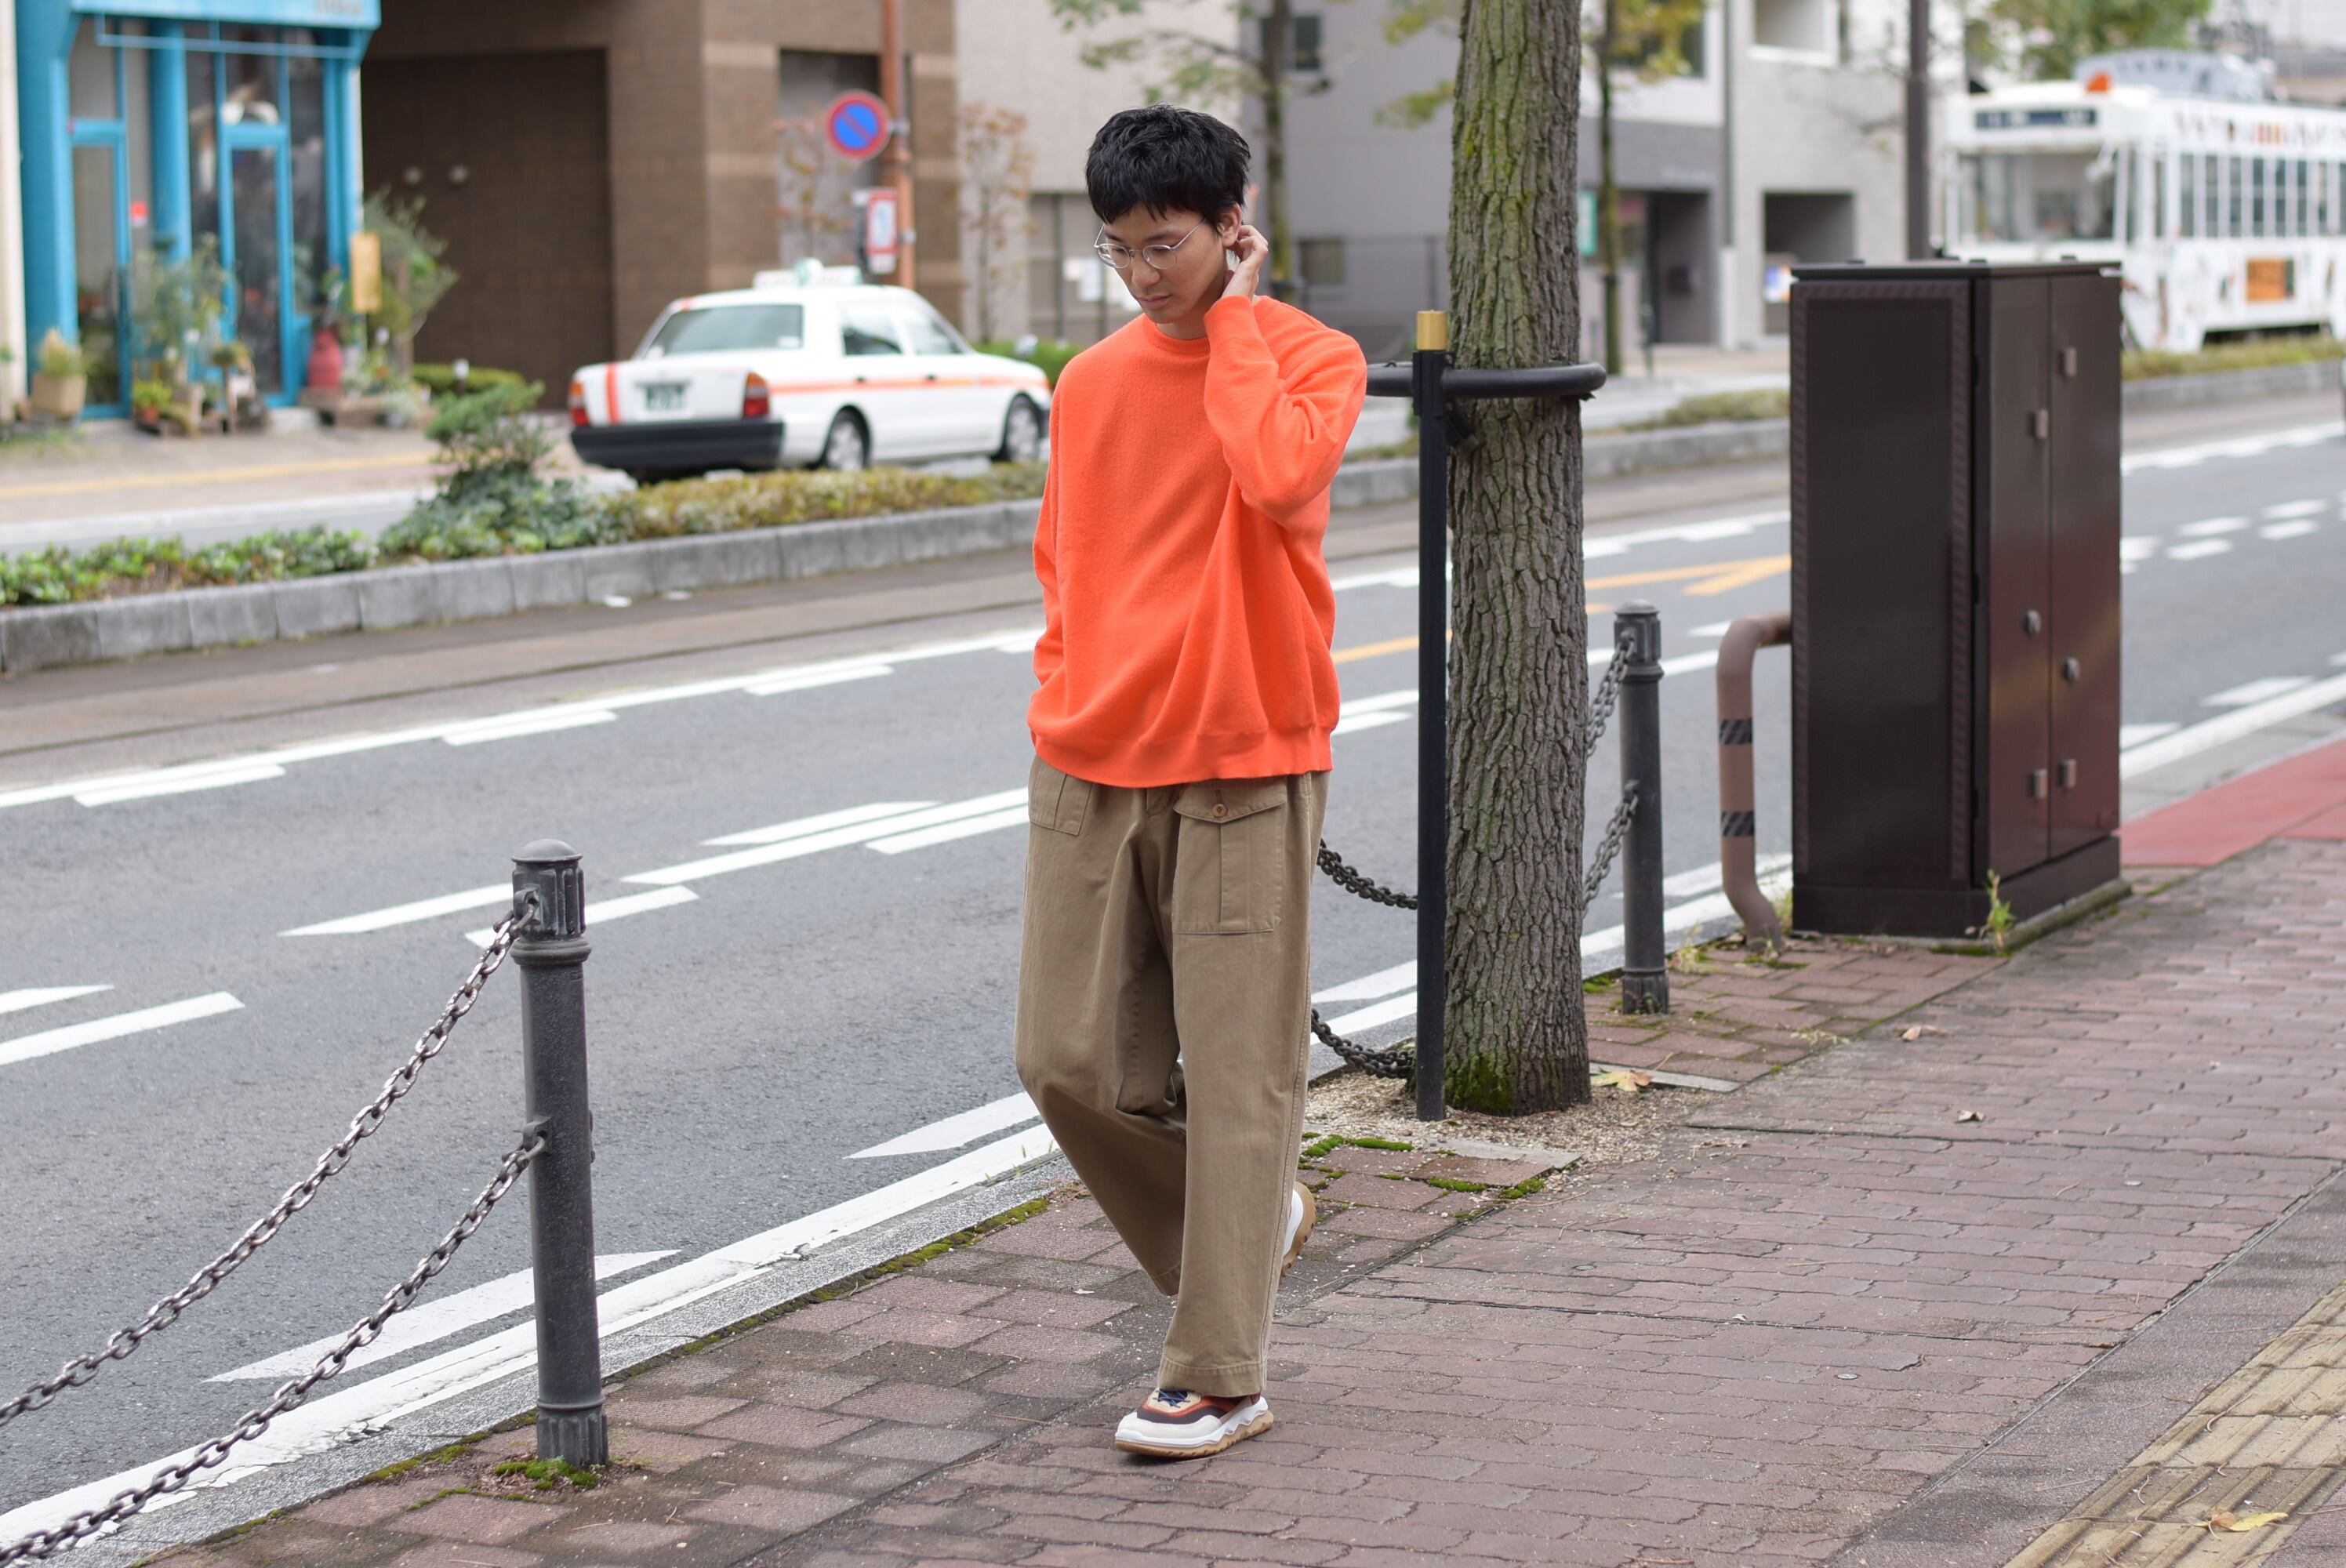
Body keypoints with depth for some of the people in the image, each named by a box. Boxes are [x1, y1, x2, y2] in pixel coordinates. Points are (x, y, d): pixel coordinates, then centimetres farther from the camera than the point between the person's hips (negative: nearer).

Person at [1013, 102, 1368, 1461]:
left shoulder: (1311, 357, -3)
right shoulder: (1092, 382, 11)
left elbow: (1276, 472, -25)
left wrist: (1234, 320, -12)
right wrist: (1069, 696, 10)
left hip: (1245, 767, -5)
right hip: (1091, 771, 5)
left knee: (1234, 1076, -2)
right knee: (1071, 1063, 3)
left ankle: (1220, 1376, 7)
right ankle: (1251, 1225, 28)